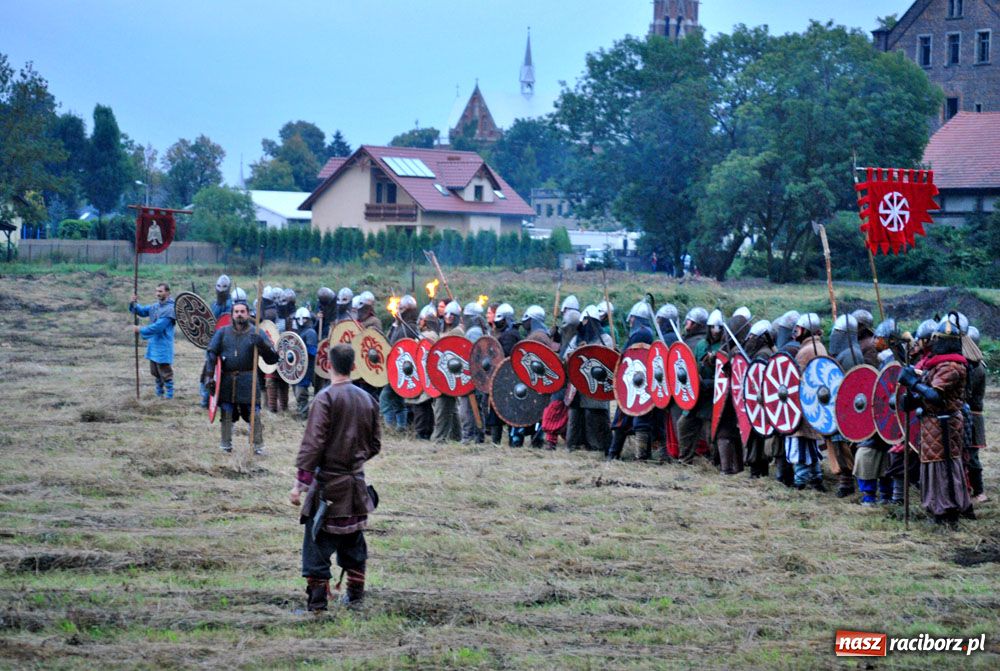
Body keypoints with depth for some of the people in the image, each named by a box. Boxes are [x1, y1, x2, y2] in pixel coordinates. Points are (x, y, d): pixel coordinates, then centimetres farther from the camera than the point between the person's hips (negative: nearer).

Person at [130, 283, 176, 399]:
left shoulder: (170, 309, -19)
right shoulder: (155, 306, 7)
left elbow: (158, 327, -23)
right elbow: (141, 311, 12)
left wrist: (141, 330, -16)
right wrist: (134, 304, -10)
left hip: (163, 347, -9)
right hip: (153, 344, 9)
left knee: (165, 372, -2)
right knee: (155, 372, 18)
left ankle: (169, 396, 6)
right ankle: (159, 394, 30)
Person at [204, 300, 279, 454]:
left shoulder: (256, 333, 1)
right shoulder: (223, 332, 6)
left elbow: (272, 358, -3)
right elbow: (211, 353, 4)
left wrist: (261, 344, -21)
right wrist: (209, 376, -6)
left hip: (248, 382, -2)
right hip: (227, 381, 2)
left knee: (254, 414, -5)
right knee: (226, 413, 9)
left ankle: (258, 446, 5)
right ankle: (226, 444, 22)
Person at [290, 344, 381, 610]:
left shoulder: (326, 398, -14)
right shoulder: (367, 399, 6)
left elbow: (312, 443, -18)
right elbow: (375, 444, 13)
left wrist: (299, 483, -16)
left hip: (328, 481, -6)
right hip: (356, 483, 6)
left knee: (318, 542, -2)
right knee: (353, 541, 18)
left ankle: (317, 602, -4)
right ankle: (355, 596, 26)